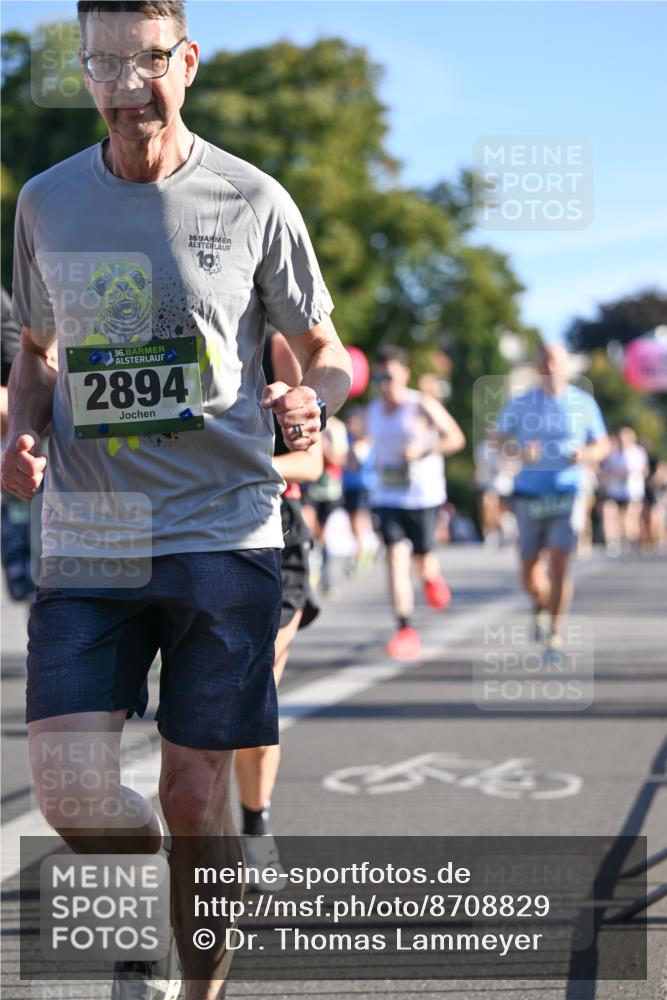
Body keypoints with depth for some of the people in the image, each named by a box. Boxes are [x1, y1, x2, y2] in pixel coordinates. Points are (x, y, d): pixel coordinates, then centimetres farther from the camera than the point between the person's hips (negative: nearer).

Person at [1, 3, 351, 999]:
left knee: (194, 791, 0)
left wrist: (312, 403, -15)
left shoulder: (253, 202, 0)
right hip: (85, 540, 2)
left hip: (225, 534, -2)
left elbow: (326, 355, 9)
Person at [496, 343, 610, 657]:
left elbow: (603, 445, 12)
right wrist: (519, 453, -18)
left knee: (559, 566, -14)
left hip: (567, 495, -1)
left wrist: (587, 454, -11)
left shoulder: (584, 403, 3)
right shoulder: (519, 404, 1)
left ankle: (554, 633, 4)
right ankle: (541, 607, 39)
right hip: (530, 497, 1)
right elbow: (496, 442, 3)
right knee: (530, 578, 4)